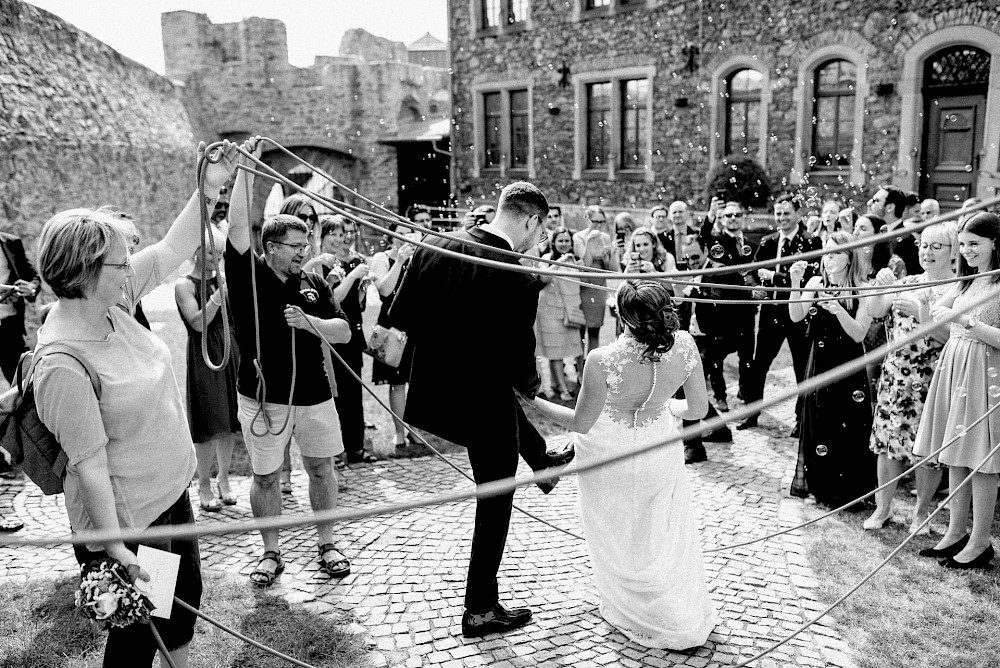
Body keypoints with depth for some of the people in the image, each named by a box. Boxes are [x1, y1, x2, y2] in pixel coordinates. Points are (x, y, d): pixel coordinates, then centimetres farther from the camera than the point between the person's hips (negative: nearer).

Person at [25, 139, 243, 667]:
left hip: (170, 492, 9)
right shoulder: (63, 365, -29)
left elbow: (170, 251, 3)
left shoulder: (111, 302, -5)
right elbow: (89, 465, -26)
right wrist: (113, 546, -22)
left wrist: (208, 190, -4)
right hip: (128, 520, -9)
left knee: (186, 598, 25)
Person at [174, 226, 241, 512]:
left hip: (230, 350, 5)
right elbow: (198, 322, -16)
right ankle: (204, 486, 11)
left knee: (229, 422, 10)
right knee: (210, 425, -3)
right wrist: (219, 294, -25)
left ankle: (224, 480, 24)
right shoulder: (184, 284, -5)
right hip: (203, 355, -5)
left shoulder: (222, 278, 9)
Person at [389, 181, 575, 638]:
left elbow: (399, 318, -1)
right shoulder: (518, 279, -23)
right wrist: (532, 385, 3)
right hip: (483, 404, -6)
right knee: (495, 502, 13)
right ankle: (481, 610, 26)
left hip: (430, 394, 6)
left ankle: (543, 462, 58)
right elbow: (520, 364, -19)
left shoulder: (433, 248, -7)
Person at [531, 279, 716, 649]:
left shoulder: (602, 360, -34)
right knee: (665, 533, 29)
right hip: (659, 457, 4)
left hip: (608, 458, -4)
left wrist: (534, 402, -8)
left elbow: (581, 423, -20)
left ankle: (634, 612, 44)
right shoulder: (684, 345, -23)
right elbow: (698, 409, -10)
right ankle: (691, 615, 47)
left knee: (619, 539, 23)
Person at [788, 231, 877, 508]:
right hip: (820, 363, 2)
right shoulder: (816, 283, 0)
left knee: (850, 430, 3)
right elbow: (796, 316, -11)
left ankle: (850, 492, 18)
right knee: (818, 427, 8)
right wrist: (796, 283, -22)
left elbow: (859, 333, -14)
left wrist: (837, 308, -27)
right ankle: (822, 487, 24)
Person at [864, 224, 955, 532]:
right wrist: (881, 287, -18)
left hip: (933, 379, -3)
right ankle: (883, 507, 18)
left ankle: (921, 512, 21)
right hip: (895, 373, 4)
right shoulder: (907, 283, 10)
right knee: (887, 439, 5)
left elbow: (949, 336, -12)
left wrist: (920, 311, -25)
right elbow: (876, 311, 0)